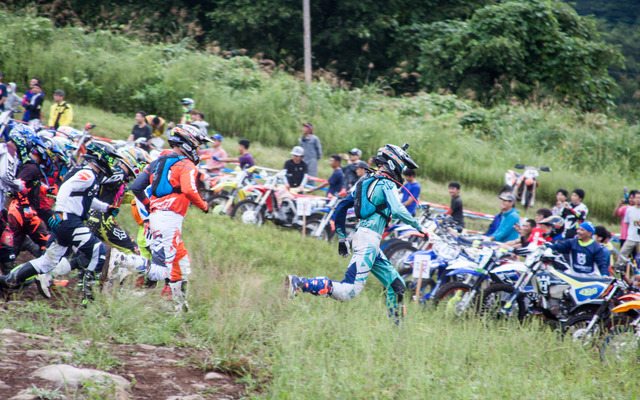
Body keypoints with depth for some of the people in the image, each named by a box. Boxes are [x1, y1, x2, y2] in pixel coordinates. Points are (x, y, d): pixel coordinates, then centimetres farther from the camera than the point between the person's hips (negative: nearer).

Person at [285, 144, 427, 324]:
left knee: (396, 285, 14)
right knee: (349, 291, -19)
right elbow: (398, 210, -19)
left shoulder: (366, 182, 22)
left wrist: (341, 237, 29)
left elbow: (341, 207, 24)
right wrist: (419, 227, -6)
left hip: (359, 234, 10)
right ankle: (300, 283, -26)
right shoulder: (387, 184, -3)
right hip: (369, 237, -10)